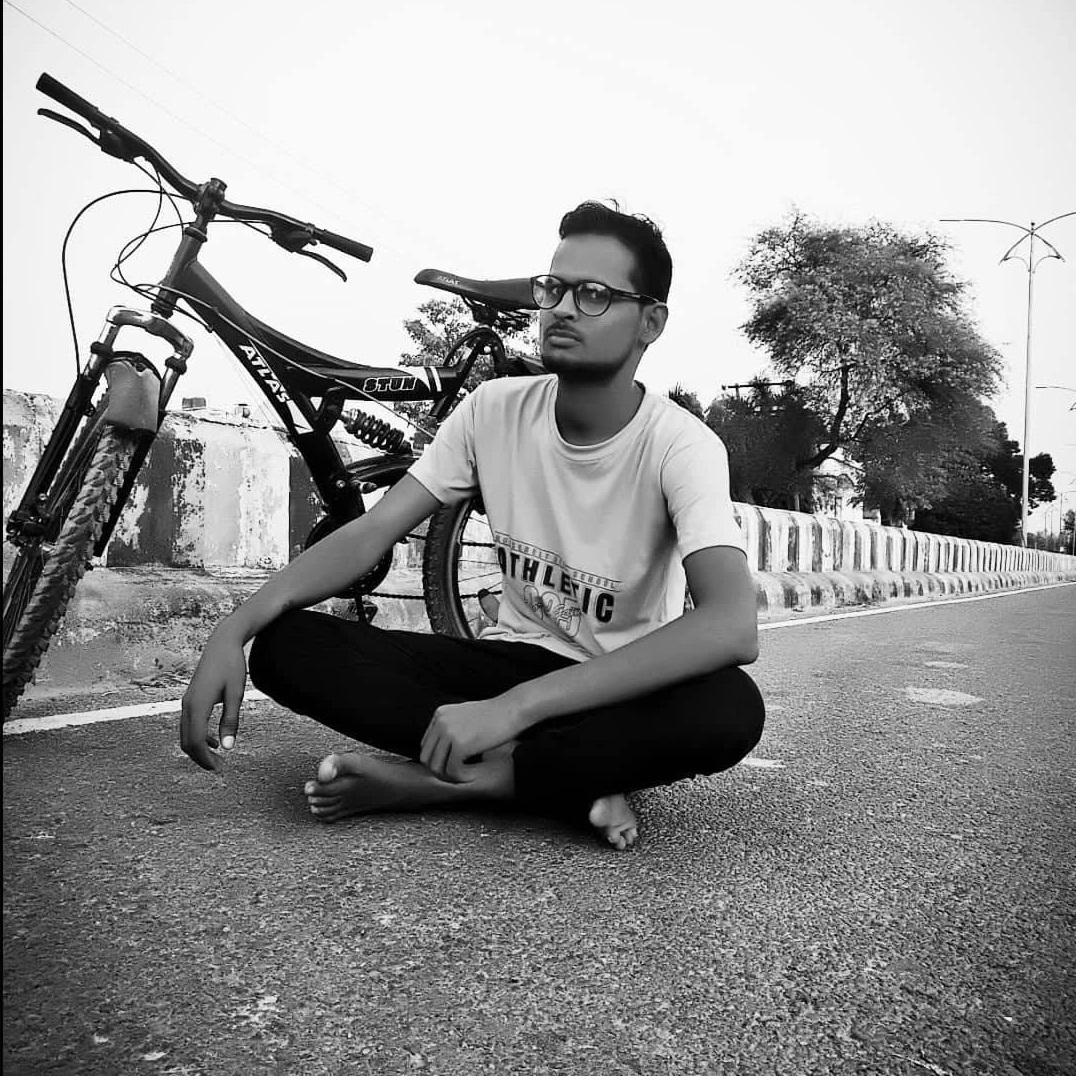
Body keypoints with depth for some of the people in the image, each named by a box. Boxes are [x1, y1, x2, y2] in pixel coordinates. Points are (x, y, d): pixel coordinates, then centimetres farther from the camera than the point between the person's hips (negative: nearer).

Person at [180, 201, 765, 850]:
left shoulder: (681, 444, -18)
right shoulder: (495, 410, -6)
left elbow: (732, 627, -34)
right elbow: (373, 532, -9)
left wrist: (516, 705, -40)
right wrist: (234, 630, -25)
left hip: (618, 689, -3)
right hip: (510, 657, 3)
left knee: (732, 708, -37)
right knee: (283, 644, -17)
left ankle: (435, 781, -24)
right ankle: (576, 780, -21)